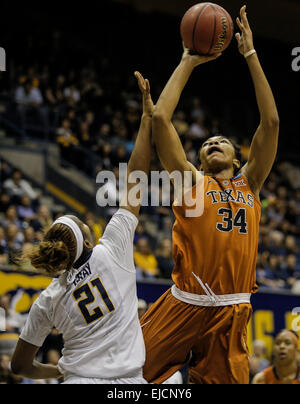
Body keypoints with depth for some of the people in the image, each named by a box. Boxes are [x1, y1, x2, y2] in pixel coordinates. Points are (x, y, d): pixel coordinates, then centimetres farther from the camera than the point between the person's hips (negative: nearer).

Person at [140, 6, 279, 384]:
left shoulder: (248, 183, 15)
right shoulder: (191, 180, 9)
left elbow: (271, 121, 9)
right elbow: (160, 118, 1)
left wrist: (250, 55, 10)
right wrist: (188, 63, 8)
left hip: (231, 313, 2)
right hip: (184, 305, -2)